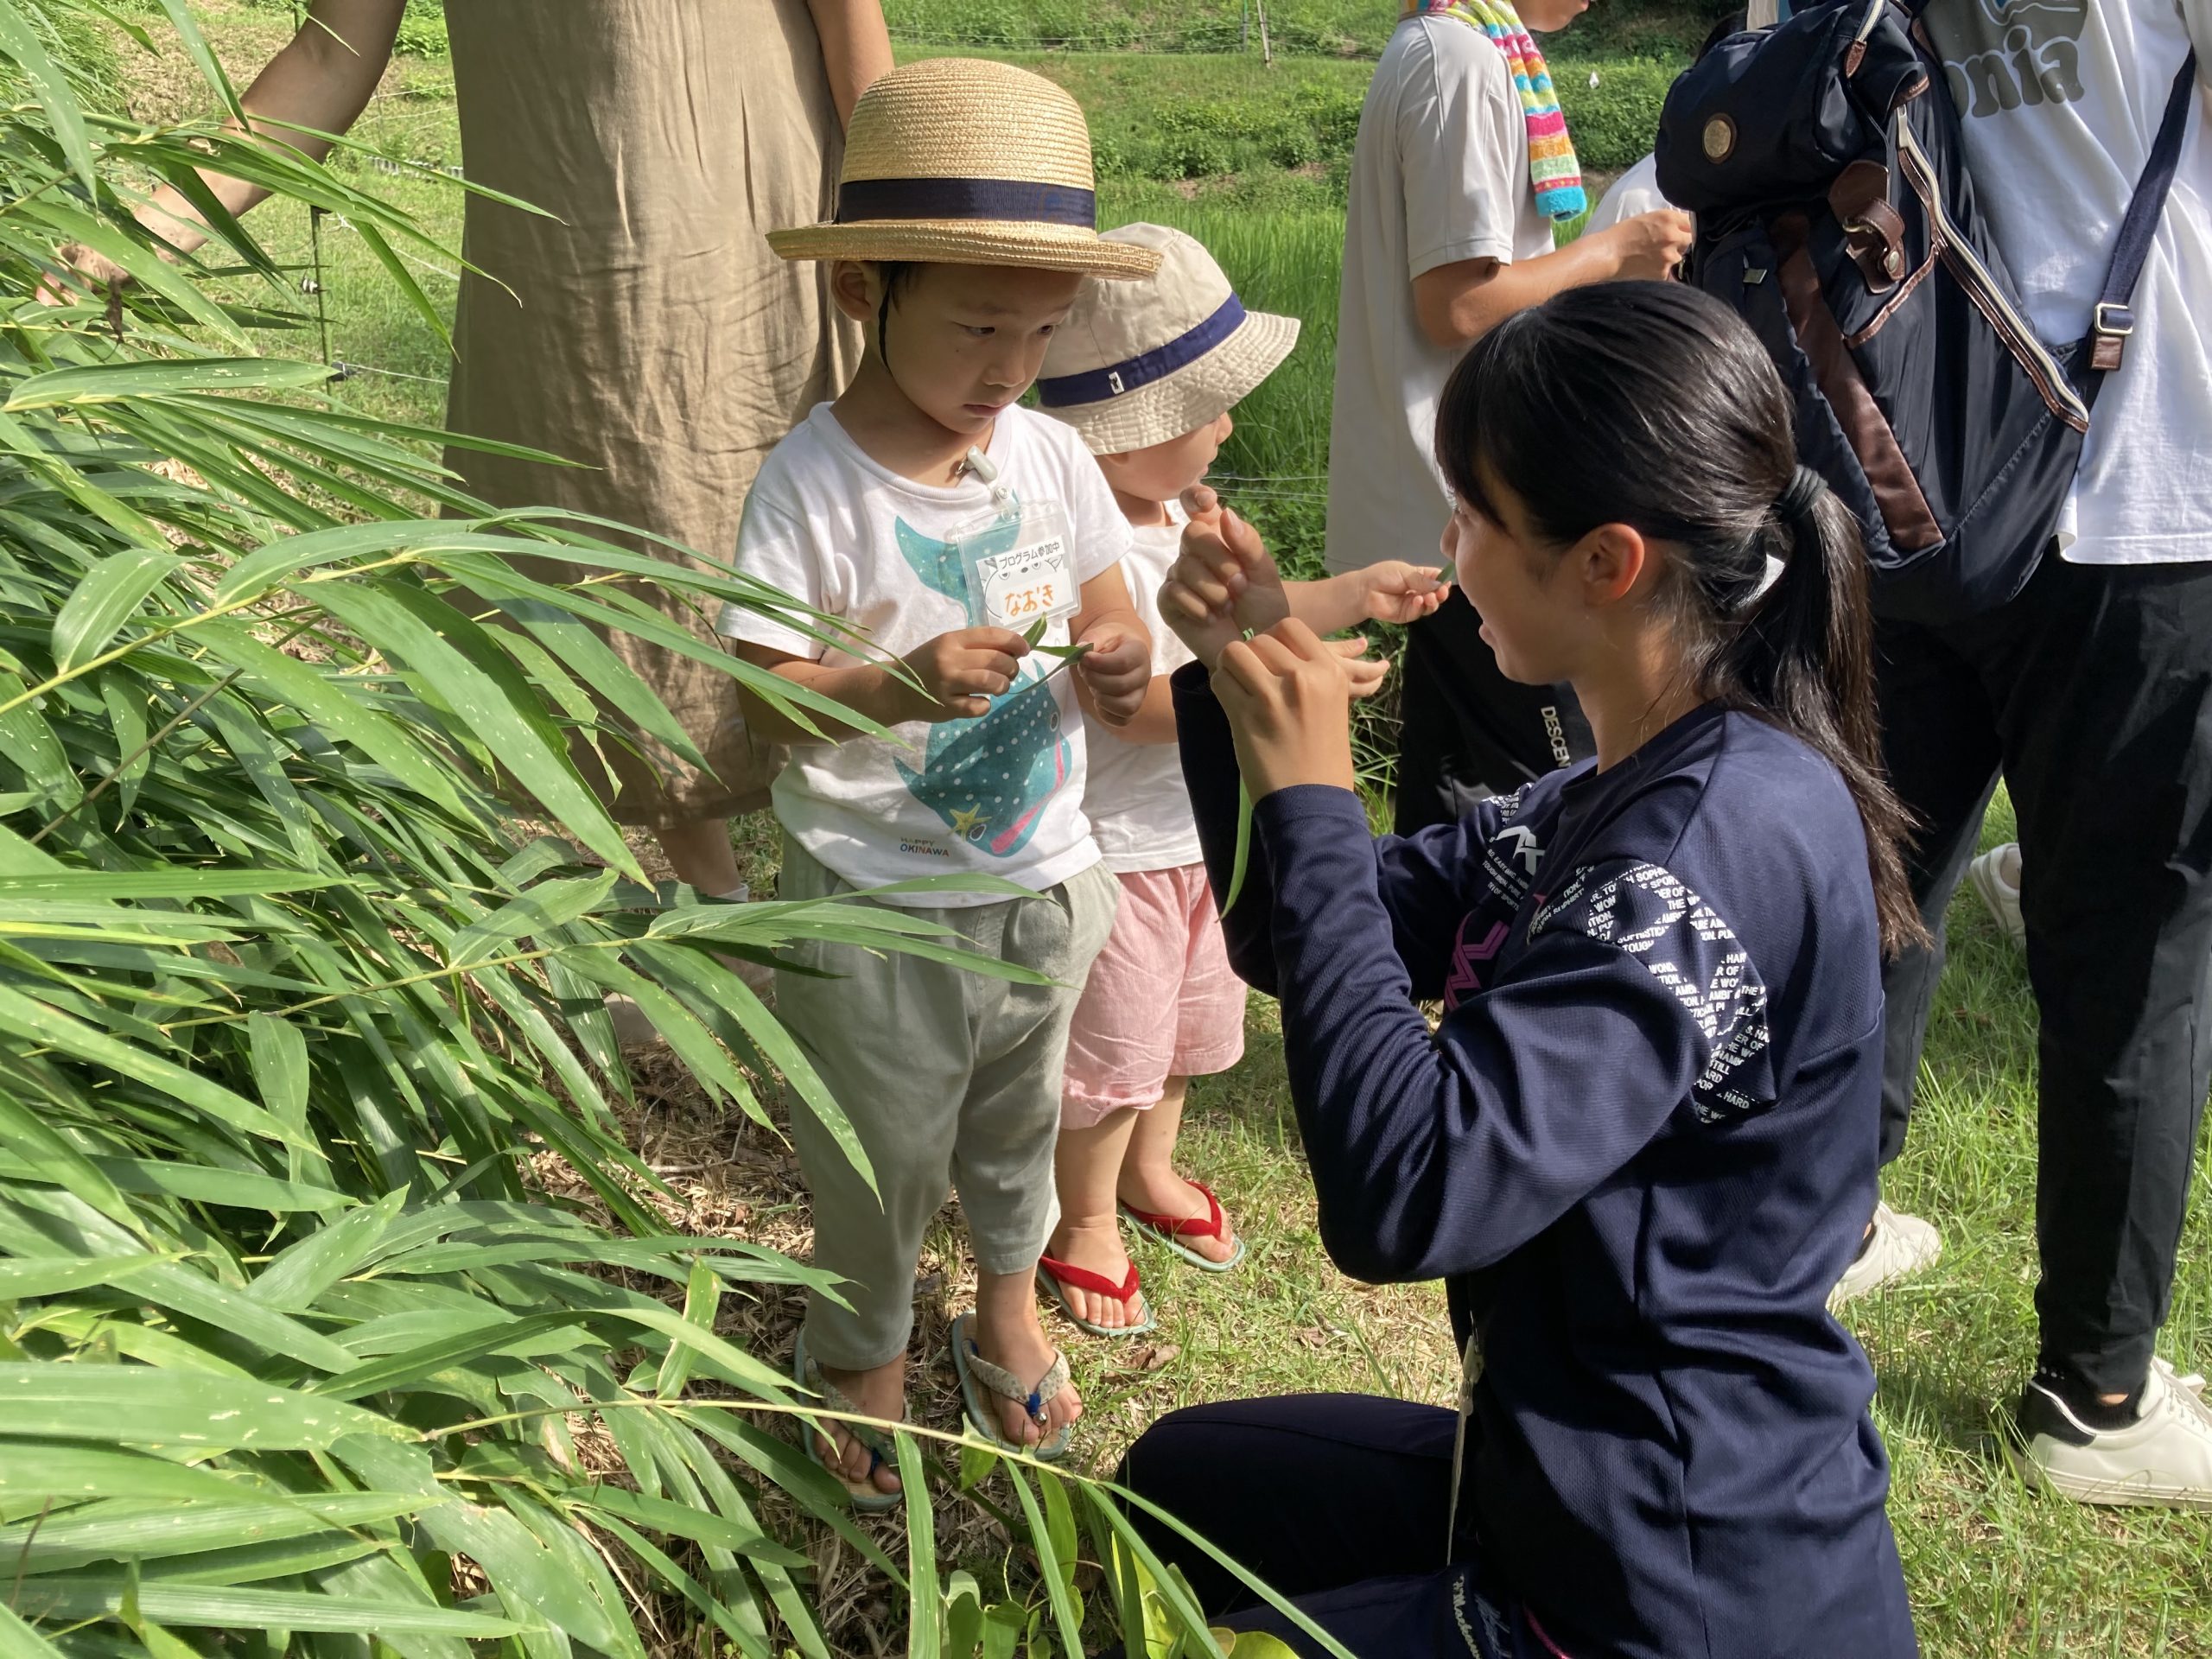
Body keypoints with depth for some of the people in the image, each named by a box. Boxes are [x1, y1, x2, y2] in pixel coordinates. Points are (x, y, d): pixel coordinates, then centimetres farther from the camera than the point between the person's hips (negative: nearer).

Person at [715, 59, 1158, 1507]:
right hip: (877, 906, -4)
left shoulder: (1051, 457, -4)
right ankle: (862, 1350, 42)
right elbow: (766, 695, -19)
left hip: (1043, 881, 5)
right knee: (883, 1149, 14)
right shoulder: (815, 484, -19)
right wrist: (900, 687, -37)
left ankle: (1009, 1298, 53)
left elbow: (1107, 613, 7)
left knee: (1017, 1116, 25)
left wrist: (1118, 662, -16)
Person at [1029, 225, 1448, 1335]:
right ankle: (1085, 1223, 32)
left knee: (1188, 1017, 26)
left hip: (1197, 829, 9)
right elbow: (1148, 702, -31)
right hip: (1118, 849, -9)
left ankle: (1150, 1168, 50)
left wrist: (1353, 595, 4)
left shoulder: (1173, 512, 1)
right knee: (1113, 1043, 9)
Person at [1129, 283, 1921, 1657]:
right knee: (1173, 1485, 25)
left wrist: (1308, 799, -27)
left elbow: (1407, 1198, -35)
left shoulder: (1723, 843, -29)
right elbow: (1297, 939, 7)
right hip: (1590, 1486, 9)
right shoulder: (1625, 797, 1)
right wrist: (1231, 669, -7)